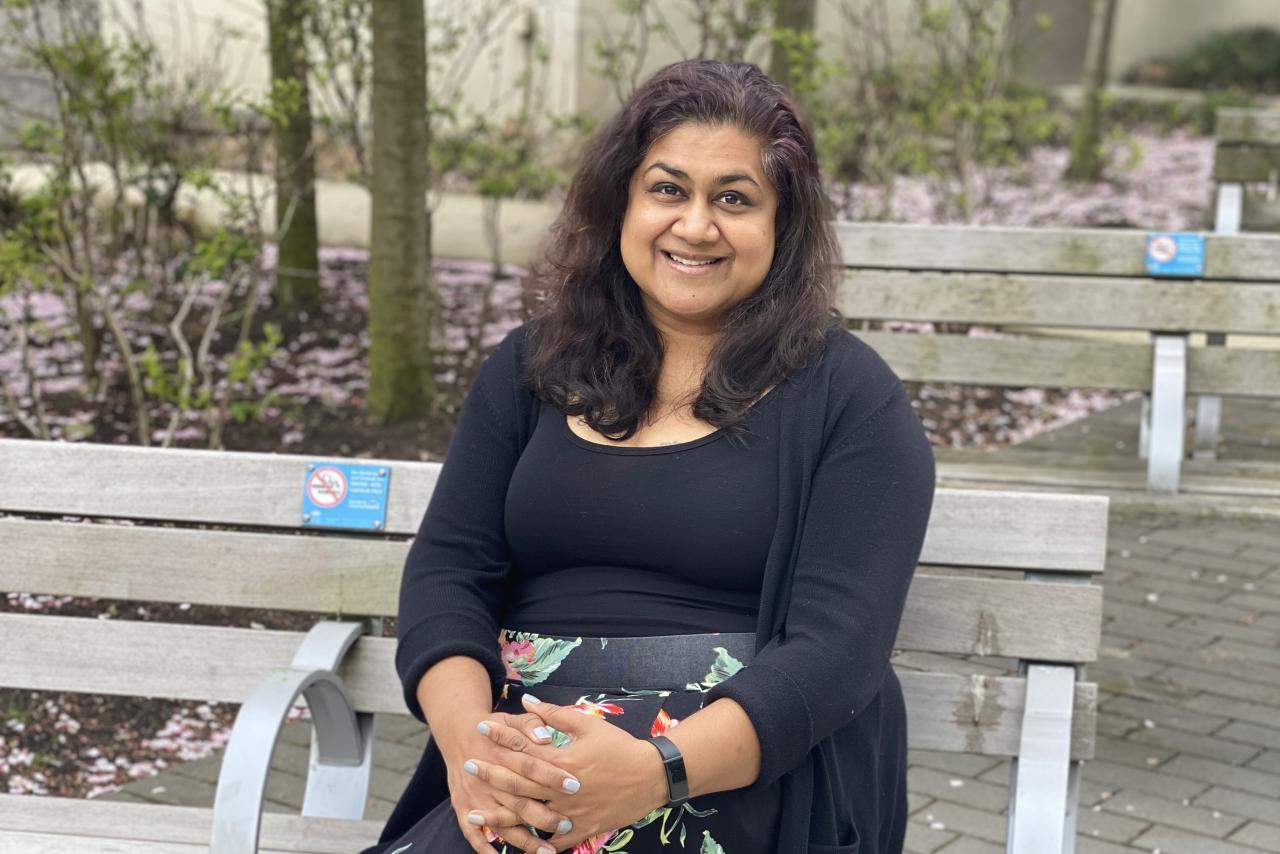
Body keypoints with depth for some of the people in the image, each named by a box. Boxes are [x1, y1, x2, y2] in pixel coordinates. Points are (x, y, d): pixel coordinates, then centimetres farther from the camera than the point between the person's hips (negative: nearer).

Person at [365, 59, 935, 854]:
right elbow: (447, 571, 5)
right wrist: (468, 739, -16)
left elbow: (839, 644, -9)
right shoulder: (533, 366, 13)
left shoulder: (850, 395, 1)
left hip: (739, 765, -3)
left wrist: (656, 772, -25)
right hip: (525, 749, 4)